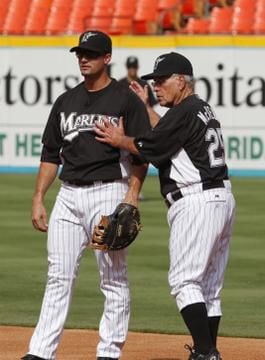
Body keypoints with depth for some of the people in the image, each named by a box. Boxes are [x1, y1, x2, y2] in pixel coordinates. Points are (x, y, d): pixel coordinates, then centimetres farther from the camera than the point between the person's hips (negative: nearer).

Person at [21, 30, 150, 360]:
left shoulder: (127, 100, -2)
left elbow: (141, 154, -7)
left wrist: (131, 198, -17)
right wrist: (38, 199, 9)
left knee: (113, 279, -1)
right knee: (58, 277, 3)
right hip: (68, 194, 5)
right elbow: (50, 154, 16)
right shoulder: (66, 101, 14)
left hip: (108, 192, -5)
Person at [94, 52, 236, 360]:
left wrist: (119, 140, 7)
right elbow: (167, 133, 27)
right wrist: (145, 108, 28)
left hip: (197, 203, -10)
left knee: (184, 280, -12)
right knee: (208, 286, 12)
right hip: (222, 199, 10)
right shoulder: (202, 109, 18)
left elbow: (149, 147, -9)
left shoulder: (185, 112, -11)